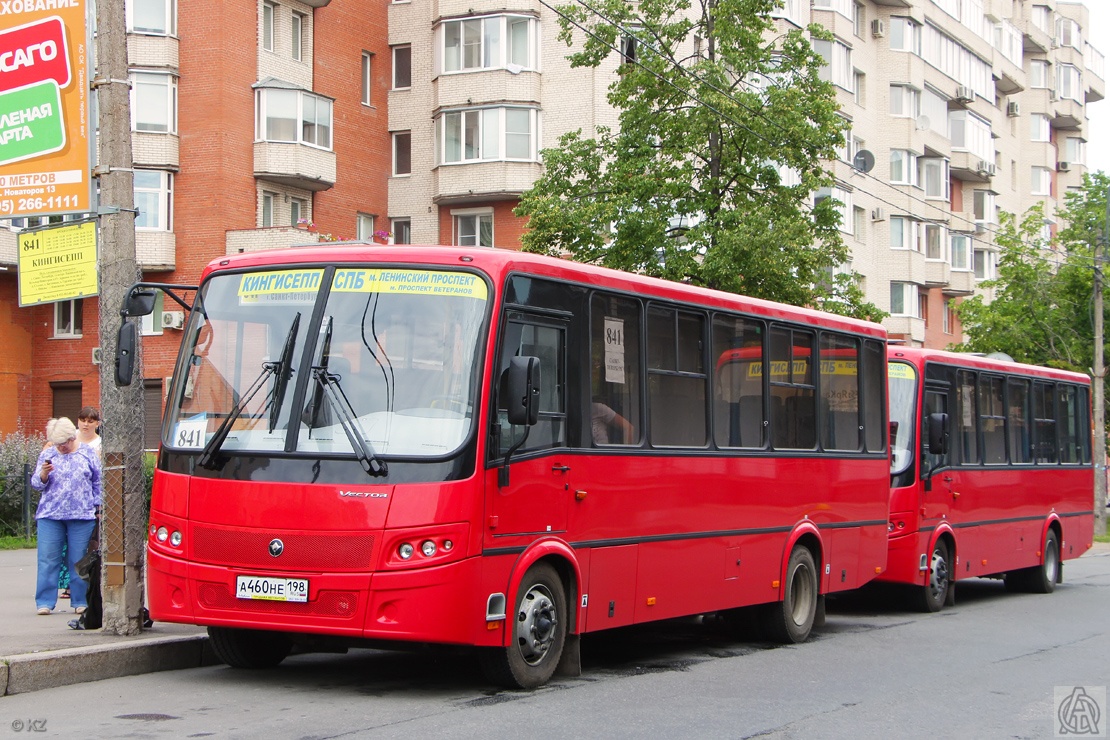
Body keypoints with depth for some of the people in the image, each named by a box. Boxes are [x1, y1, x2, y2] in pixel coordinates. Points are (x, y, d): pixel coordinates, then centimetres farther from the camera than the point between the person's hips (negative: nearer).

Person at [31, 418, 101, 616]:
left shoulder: (88, 454, 8)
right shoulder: (47, 455, 10)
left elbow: (98, 483, 12)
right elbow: (36, 484, 10)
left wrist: (98, 507, 8)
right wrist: (44, 473, -11)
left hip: (82, 516, -1)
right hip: (50, 516, 1)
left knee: (79, 560, 2)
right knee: (47, 559, -2)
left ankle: (80, 601, 8)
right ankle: (45, 602, 2)